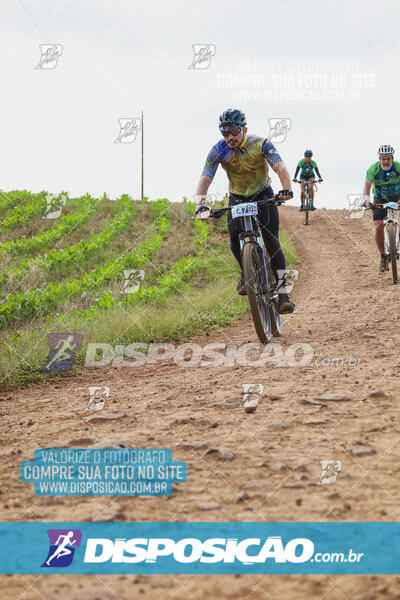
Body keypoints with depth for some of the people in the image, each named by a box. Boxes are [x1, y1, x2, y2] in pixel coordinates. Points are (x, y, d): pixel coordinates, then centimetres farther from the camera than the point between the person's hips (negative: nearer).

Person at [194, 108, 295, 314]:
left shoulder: (260, 144, -20)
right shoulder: (219, 150, -16)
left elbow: (280, 167, -32)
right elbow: (205, 178, -24)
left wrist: (286, 189, -51)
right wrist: (200, 203, -42)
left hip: (263, 196, -2)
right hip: (237, 198, 2)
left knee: (272, 243, -15)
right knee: (235, 239, -20)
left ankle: (283, 293, -12)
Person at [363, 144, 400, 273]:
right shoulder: (373, 168, -20)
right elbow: (367, 185, -28)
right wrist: (366, 199, -46)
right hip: (379, 199, 0)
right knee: (378, 226, -14)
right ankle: (382, 256, -2)